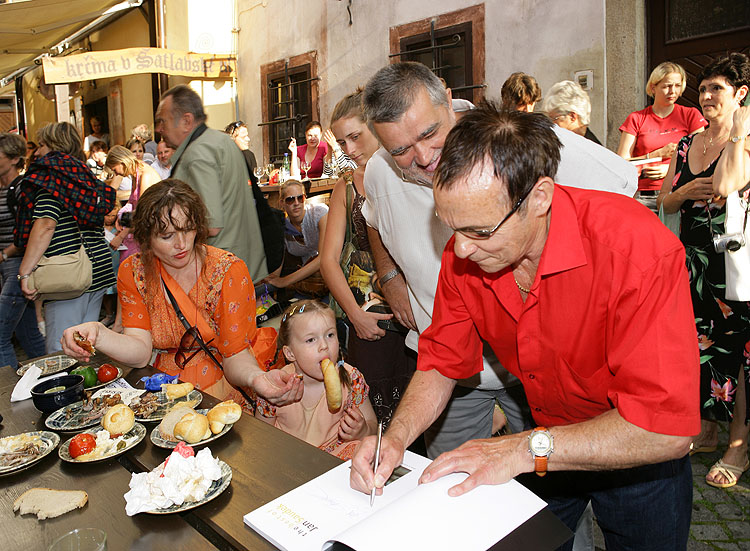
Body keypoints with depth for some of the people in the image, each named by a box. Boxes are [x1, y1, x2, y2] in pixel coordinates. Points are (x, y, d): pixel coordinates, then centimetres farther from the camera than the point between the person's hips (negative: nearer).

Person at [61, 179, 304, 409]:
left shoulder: (229, 270, -9)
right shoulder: (133, 272, -1)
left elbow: (236, 356, -13)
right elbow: (140, 353, -9)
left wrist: (257, 378, -36)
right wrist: (97, 333, -29)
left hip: (223, 397, -2)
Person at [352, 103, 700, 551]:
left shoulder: (638, 247, -35)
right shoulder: (464, 256, -19)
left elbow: (666, 429, -36)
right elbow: (442, 362, -7)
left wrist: (525, 448, -37)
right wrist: (397, 435, -23)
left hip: (640, 459, -3)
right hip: (547, 452, 4)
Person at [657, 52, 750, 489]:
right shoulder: (686, 145, 11)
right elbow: (665, 202, 12)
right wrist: (687, 192, -9)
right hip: (694, 256, 6)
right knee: (700, 342, 11)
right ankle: (707, 430, 27)